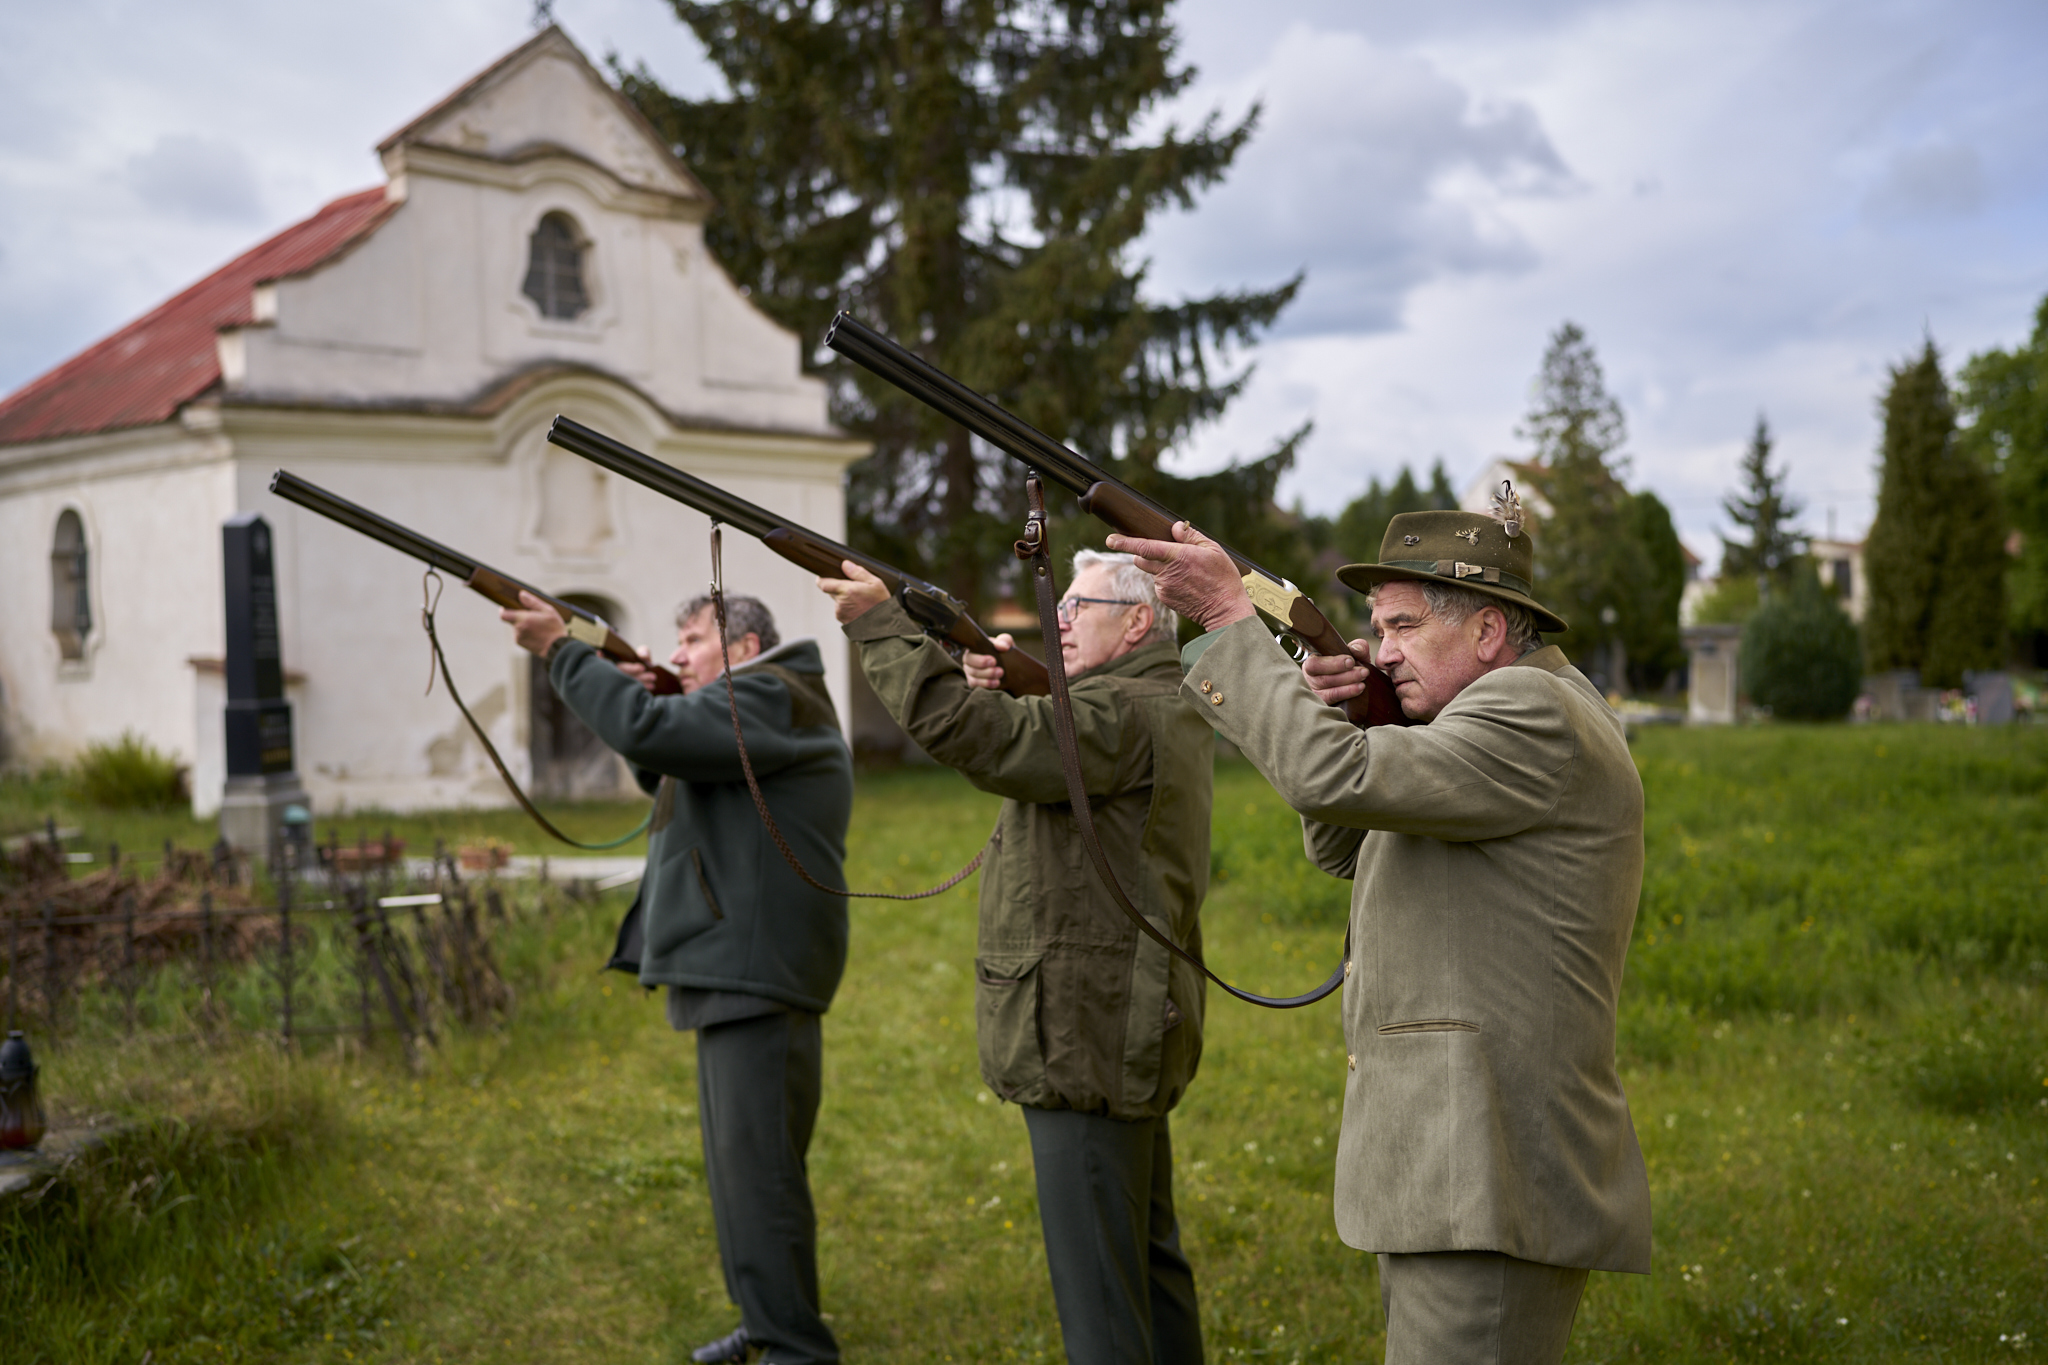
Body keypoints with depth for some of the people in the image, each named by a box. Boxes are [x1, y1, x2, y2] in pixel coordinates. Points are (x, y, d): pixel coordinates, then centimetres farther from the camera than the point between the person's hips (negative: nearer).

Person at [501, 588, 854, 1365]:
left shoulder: (767, 697, -12)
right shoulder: (751, 704, 21)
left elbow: (652, 734, -24)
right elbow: (660, 772, 26)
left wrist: (561, 651, -16)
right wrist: (644, 691, 7)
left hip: (758, 973, -11)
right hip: (731, 973, 11)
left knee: (758, 1169, -8)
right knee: (738, 1161, 18)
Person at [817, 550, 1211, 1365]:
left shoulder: (1125, 714, -16)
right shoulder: (1163, 710, 17)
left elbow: (974, 739, -25)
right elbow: (1024, 752, 20)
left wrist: (880, 624, -19)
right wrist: (989, 689, 1)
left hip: (1089, 1041, -11)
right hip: (1123, 1030, 11)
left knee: (1097, 1281, -5)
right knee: (1144, 1253, 21)